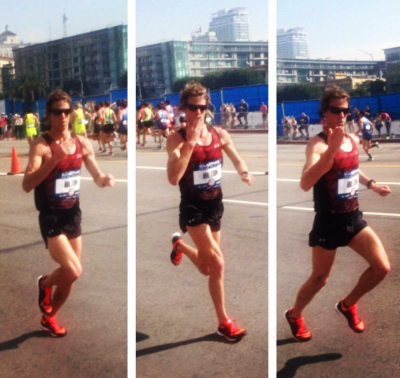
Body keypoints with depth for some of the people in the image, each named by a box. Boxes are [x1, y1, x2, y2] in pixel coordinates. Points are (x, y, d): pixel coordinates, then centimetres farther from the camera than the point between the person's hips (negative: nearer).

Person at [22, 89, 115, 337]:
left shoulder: (82, 143, 1)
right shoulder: (41, 146, -16)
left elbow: (97, 175, 10)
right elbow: (27, 185, -27)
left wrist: (104, 179, -14)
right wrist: (54, 159, -37)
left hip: (73, 215, 6)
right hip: (51, 217, -6)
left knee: (70, 276, 14)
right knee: (74, 271, -20)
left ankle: (49, 318, 38)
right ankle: (45, 283, 15)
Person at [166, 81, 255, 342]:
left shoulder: (220, 134, -1)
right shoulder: (177, 139, -15)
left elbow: (237, 160, 15)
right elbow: (173, 178, -29)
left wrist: (245, 173, -7)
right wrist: (190, 142, -31)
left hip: (215, 205, 6)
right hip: (193, 208, -6)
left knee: (206, 268, 18)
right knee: (217, 263, -15)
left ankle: (180, 245, 50)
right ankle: (224, 323, 1)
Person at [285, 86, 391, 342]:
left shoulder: (353, 140, 4)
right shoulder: (318, 144, -20)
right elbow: (305, 184, -38)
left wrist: (371, 184, 18)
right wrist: (331, 150, -46)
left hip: (354, 218, 6)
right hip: (328, 223, -6)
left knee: (382, 267, -3)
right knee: (319, 279, 7)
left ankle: (348, 305, 22)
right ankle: (294, 316, 36)